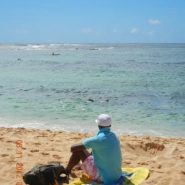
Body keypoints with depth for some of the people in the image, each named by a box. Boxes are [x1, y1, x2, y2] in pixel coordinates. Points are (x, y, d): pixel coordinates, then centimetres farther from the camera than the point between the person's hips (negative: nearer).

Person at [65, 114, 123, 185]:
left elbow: (73, 148, -15)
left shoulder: (98, 139, -21)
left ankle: (66, 172, 20)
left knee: (78, 150, 0)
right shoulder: (114, 136, 1)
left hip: (103, 178, -7)